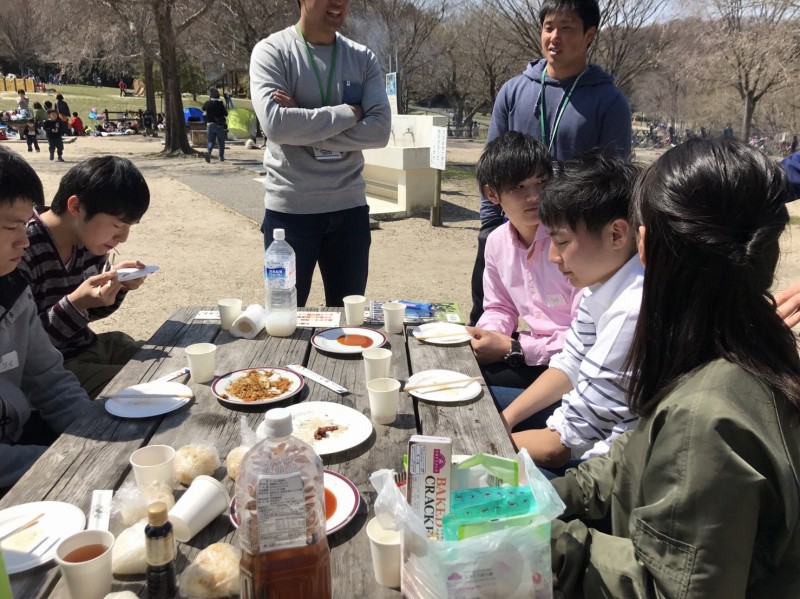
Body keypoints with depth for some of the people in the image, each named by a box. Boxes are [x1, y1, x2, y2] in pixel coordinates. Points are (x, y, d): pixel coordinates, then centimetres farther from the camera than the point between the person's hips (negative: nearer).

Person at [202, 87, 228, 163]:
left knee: (211, 141, 6)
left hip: (209, 125, 3)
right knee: (221, 141, 11)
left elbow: (204, 113, 13)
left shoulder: (206, 103, 1)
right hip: (219, 125, -3)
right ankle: (221, 157, 13)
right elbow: (225, 113, -7)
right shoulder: (220, 103, -11)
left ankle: (208, 151, -22)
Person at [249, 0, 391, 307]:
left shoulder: (364, 58, 6)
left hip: (350, 208, 3)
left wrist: (303, 127, -15)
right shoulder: (272, 51, -4)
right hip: (290, 210, -3)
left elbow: (380, 130, -7)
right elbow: (276, 124, -20)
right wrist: (349, 113, -13)